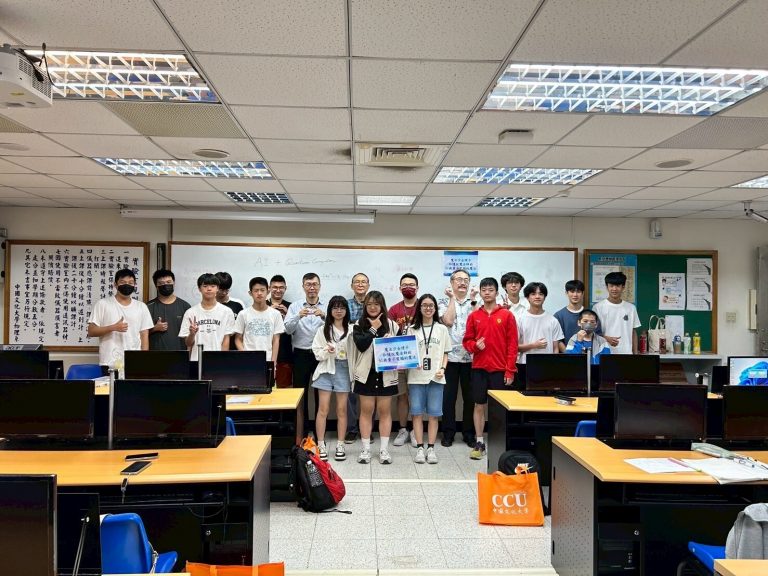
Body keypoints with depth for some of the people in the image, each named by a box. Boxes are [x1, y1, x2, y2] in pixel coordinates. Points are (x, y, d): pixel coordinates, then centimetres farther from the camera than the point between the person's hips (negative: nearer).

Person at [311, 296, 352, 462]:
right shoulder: (323, 330, 3)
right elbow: (316, 352, 1)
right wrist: (327, 352, -16)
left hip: (344, 369, 0)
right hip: (326, 369, 0)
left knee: (341, 409, 7)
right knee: (323, 409, 0)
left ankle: (340, 445, 17)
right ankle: (321, 446, 9)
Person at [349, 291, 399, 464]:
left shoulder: (392, 325, 3)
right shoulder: (359, 325, 0)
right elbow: (361, 345, -15)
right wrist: (374, 328, -12)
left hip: (386, 374, 1)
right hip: (366, 374, -1)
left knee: (384, 411, 7)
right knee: (366, 411, 6)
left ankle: (384, 449, 16)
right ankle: (366, 448, 15)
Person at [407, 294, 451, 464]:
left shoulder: (441, 329, 8)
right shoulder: (412, 329, 6)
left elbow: (445, 353, 10)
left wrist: (442, 369, -6)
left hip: (436, 377, 0)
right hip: (416, 377, 0)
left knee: (433, 414, 3)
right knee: (417, 413, 2)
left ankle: (431, 448, 11)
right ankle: (420, 448, 10)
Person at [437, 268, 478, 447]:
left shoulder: (474, 301, 11)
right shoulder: (444, 301, 5)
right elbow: (448, 321, -14)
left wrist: (473, 299, -6)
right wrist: (452, 298, -7)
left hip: (471, 356, 2)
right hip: (450, 355, -2)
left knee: (470, 396, 7)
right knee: (449, 396, 3)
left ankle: (469, 432, 19)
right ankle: (448, 432, 14)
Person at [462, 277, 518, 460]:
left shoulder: (507, 315, -1)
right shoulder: (474, 316, 5)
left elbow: (512, 344, -2)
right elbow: (467, 341, 10)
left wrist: (510, 370, -6)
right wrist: (475, 345, -13)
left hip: (500, 369, -2)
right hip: (479, 368, 2)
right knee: (479, 405, 7)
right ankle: (479, 443, 16)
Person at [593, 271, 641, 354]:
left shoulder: (631, 308, 8)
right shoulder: (598, 307, -3)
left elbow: (633, 333, 13)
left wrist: (635, 353, 9)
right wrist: (606, 339, -19)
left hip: (626, 353, 3)